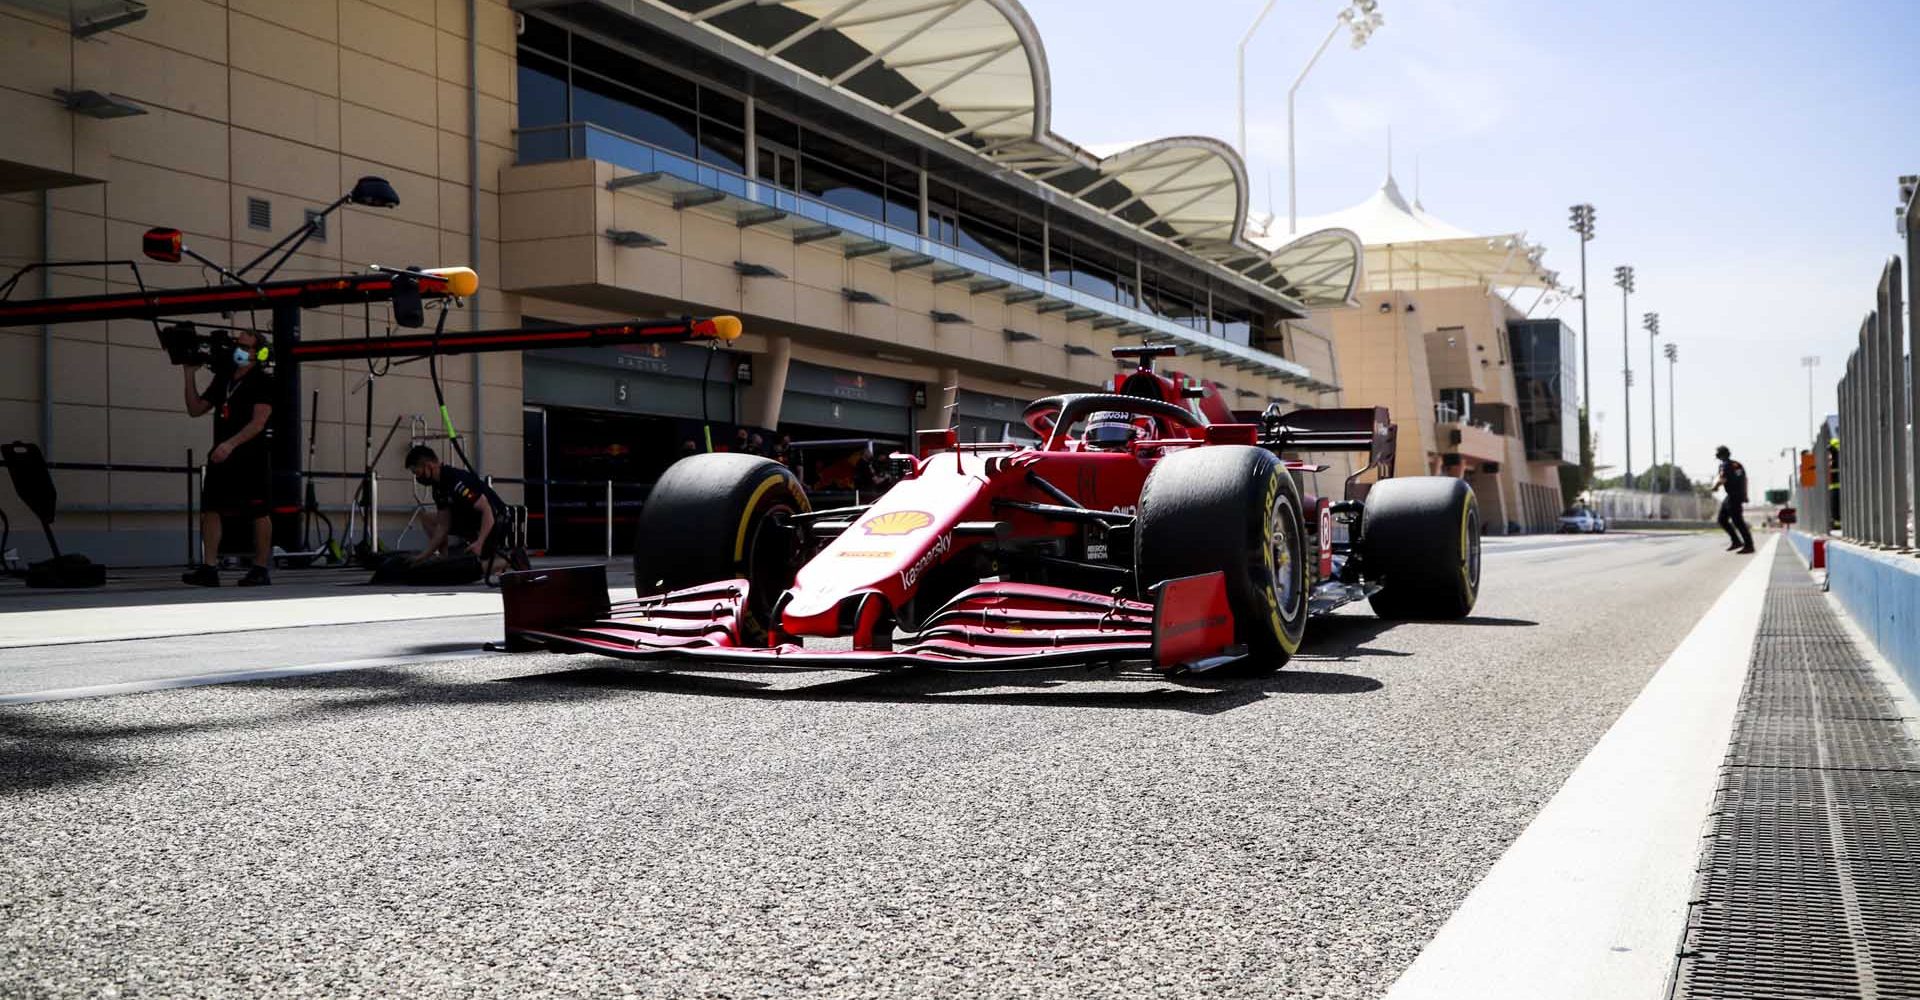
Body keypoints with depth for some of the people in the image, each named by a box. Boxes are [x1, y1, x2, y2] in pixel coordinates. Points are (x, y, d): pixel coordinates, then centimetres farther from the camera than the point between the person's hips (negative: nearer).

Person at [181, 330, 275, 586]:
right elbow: (195, 409, 18)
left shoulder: (263, 382, -5)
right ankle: (209, 568, -2)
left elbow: (258, 422, -16)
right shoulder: (222, 380, 16)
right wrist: (189, 375, 10)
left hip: (251, 457, -7)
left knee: (258, 513, -2)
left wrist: (231, 443, -27)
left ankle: (261, 569, 3)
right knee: (210, 509, -2)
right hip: (221, 456, 7)